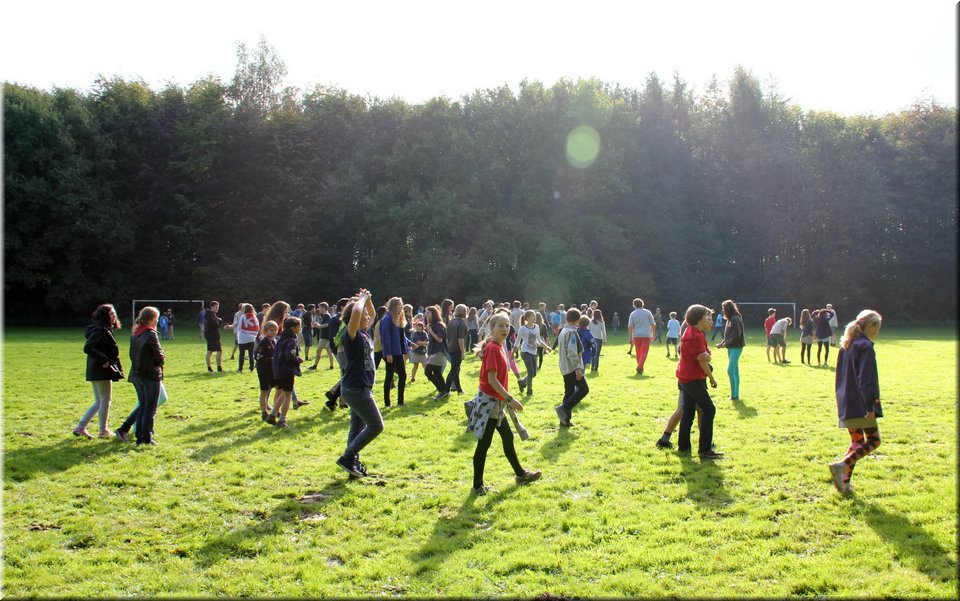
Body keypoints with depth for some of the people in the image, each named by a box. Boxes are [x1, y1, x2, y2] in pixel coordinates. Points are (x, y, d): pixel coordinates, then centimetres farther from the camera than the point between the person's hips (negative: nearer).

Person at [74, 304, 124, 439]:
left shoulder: (105, 329, 15)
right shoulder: (99, 330, -15)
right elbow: (88, 348, -25)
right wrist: (103, 360, -24)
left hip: (96, 372, 10)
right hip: (102, 371, -10)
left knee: (99, 402, 15)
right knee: (106, 400, 1)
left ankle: (80, 428, 16)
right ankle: (103, 431, 11)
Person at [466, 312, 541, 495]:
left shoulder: (499, 347, 10)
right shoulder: (493, 349, -19)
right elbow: (492, 380, -24)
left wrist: (506, 398, 20)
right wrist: (510, 399, -23)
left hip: (496, 401, 10)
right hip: (489, 401, -10)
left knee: (508, 437, 22)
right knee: (484, 444, -1)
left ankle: (520, 474, 38)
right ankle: (477, 486, 9)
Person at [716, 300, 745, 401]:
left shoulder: (735, 319, -15)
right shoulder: (730, 319, 13)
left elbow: (736, 336, -21)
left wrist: (726, 344, -14)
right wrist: (722, 343, 4)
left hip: (736, 347, -9)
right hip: (731, 348, 9)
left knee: (730, 370, -11)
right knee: (735, 371, 11)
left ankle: (734, 395, -5)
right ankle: (735, 394, 16)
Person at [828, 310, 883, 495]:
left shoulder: (846, 346, 15)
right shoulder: (865, 346, -13)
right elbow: (866, 379, -18)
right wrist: (870, 406, -19)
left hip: (846, 404, 9)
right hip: (860, 405, -9)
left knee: (856, 442, 15)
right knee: (873, 440, 0)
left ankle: (844, 481, 9)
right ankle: (841, 466, -15)